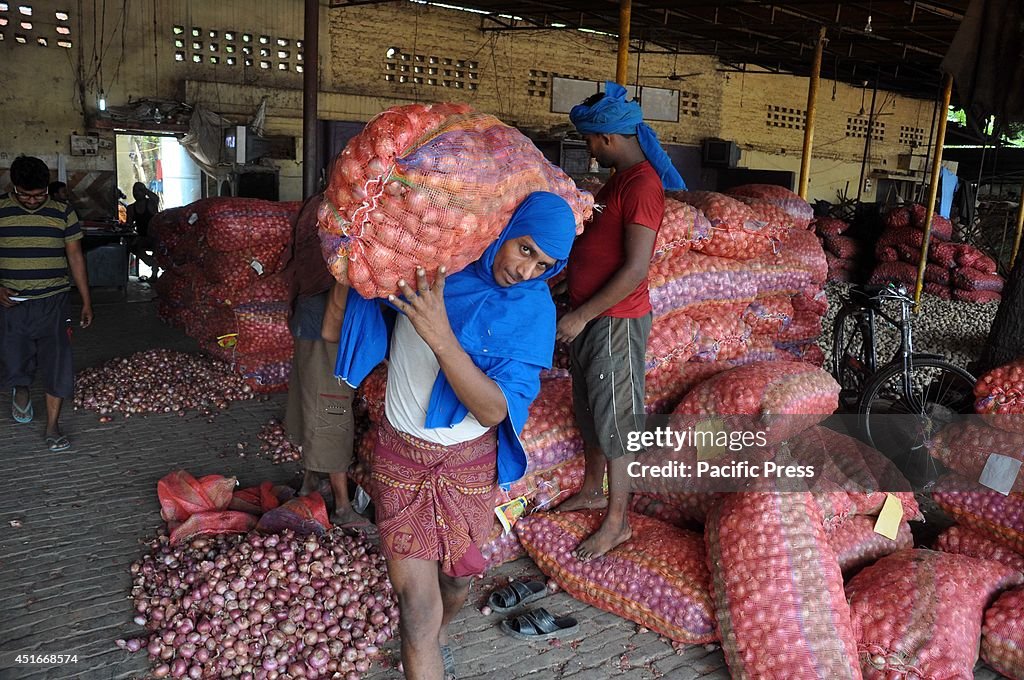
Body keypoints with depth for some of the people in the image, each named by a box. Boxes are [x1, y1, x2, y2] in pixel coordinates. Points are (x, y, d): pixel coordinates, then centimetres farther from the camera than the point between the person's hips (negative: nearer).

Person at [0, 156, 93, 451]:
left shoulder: (62, 213, 0)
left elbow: (75, 257, 3)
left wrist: (86, 301, 2)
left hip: (52, 302, 0)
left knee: (57, 364, -3)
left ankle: (52, 427, 9)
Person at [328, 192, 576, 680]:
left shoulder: (532, 309, -12)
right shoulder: (430, 261, -12)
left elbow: (492, 410, -24)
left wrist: (440, 337, -36)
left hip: (469, 461, 1)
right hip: (400, 454, -1)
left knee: (457, 578, 21)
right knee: (418, 606, -4)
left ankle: (435, 638, 55)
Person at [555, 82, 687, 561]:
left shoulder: (642, 185, -19)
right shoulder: (619, 177, 12)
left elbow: (636, 269, -25)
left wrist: (582, 315, -22)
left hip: (615, 320, -10)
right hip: (588, 316, 10)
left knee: (613, 418, 1)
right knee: (589, 411, 20)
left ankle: (617, 521, 14)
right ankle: (592, 490, 38)